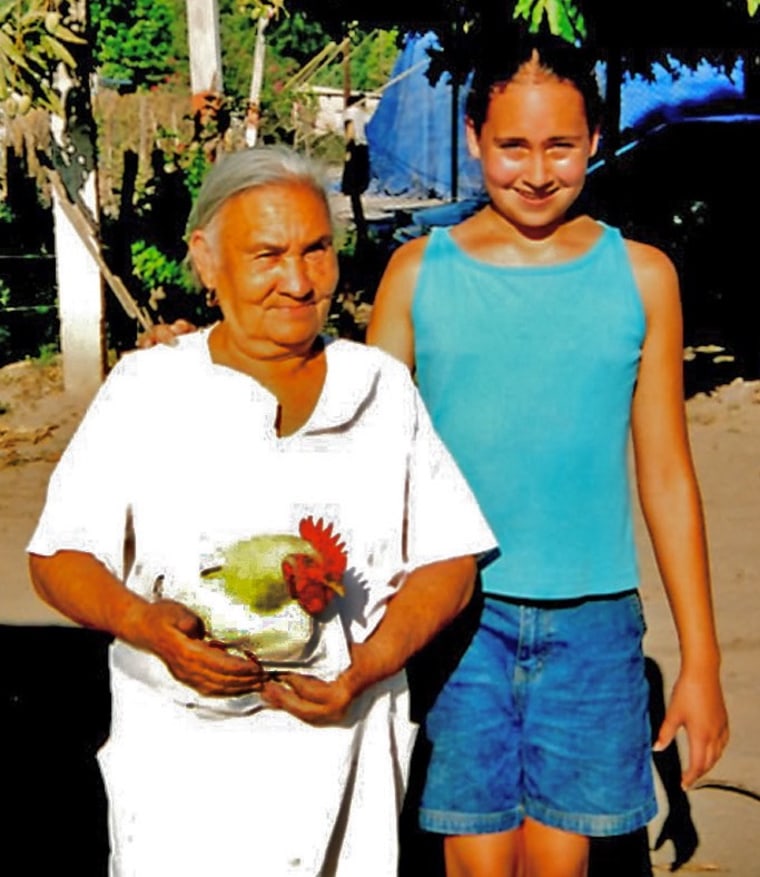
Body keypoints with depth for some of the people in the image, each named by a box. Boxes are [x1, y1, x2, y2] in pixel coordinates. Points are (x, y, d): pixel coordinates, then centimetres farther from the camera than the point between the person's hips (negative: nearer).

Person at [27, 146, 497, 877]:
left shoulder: (382, 389, 8)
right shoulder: (145, 390, 3)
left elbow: (449, 560, 6)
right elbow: (59, 558, 3)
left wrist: (369, 666, -11)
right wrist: (144, 623, -17)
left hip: (346, 749, 2)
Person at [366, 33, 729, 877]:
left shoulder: (640, 276, 4)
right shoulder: (418, 272, 2)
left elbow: (666, 474, 6)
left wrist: (700, 657, 6)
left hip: (591, 618, 1)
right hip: (457, 611, 0)